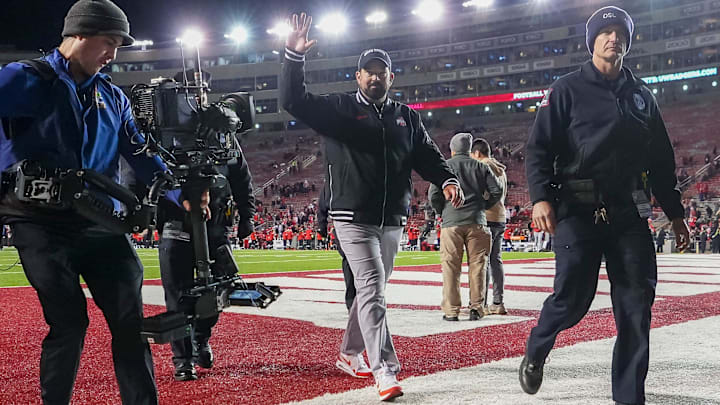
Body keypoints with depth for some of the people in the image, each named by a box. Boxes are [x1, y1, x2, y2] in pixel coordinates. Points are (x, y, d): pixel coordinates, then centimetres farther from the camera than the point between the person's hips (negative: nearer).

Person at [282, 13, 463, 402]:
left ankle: (350, 351, 32)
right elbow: (294, 100, -9)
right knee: (371, 288, -13)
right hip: (353, 218, -5)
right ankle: (385, 371, -17)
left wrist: (447, 180, -10)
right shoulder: (338, 109, 1)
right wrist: (294, 56, -21)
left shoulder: (407, 118, 12)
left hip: (393, 220, 5)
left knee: (373, 289, 14)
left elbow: (428, 156, 9)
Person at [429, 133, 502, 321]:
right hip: (476, 222, 1)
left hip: (451, 222, -1)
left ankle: (451, 310, 3)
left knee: (450, 267, 2)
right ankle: (476, 308, 7)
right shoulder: (480, 167, 10)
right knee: (477, 265, 6)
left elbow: (433, 195, -1)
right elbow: (497, 191, 4)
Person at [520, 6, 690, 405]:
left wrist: (675, 214, 18)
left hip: (629, 213, 5)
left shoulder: (641, 95, 17)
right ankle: (535, 352, 22)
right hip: (578, 210, -4)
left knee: (637, 303, 0)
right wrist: (541, 196, -17)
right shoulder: (568, 89, 3)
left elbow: (661, 160, 20)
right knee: (573, 297, -9)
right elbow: (539, 148, -3)